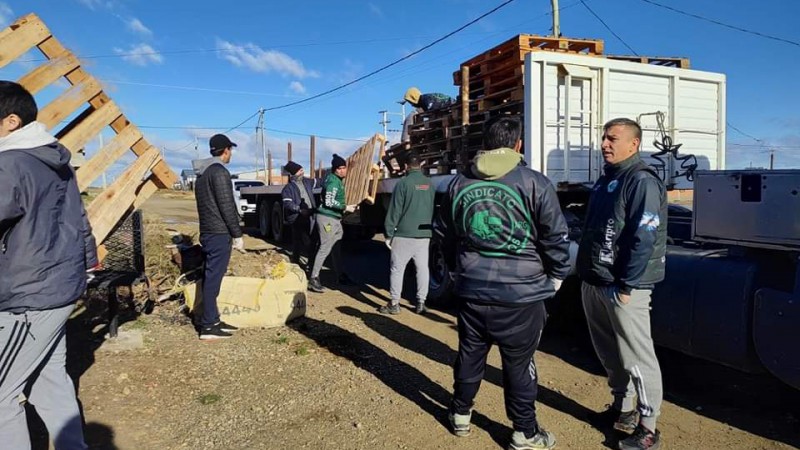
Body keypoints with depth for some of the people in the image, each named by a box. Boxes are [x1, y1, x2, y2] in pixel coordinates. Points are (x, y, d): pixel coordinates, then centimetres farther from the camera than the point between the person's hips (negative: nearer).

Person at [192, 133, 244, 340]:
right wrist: (237, 234, -13)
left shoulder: (202, 173, 16)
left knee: (210, 278, 13)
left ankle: (212, 320, 21)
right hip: (219, 234, -10)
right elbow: (227, 206, -18)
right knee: (213, 279, -6)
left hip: (207, 232, 10)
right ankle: (208, 326, -1)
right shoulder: (220, 172, -14)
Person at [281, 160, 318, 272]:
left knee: (312, 242, 9)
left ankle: (311, 263, 21)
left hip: (311, 217, 6)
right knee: (298, 242, -5)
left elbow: (317, 181, 29)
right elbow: (287, 204, -18)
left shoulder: (307, 182, 12)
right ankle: (295, 263, 6)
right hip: (297, 219, -6)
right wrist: (299, 209, -31)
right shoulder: (288, 188, -7)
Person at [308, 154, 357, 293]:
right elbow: (329, 201, -25)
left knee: (336, 248, 16)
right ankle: (313, 279, -8)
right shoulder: (334, 181, -17)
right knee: (325, 248, -10)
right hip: (327, 218, -10)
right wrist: (345, 207, -20)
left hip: (334, 218, 10)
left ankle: (341, 276, 27)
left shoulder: (337, 179, 13)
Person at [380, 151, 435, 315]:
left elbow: (395, 211, -10)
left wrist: (389, 234, -5)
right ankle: (421, 303, 15)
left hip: (404, 234, -5)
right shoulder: (429, 183, 5)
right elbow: (433, 209, 12)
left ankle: (394, 304, 6)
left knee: (397, 268, 3)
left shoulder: (404, 183, -10)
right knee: (422, 268, 11)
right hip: (424, 234, 5)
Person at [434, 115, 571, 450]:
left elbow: (443, 233, 15)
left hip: (472, 291, 4)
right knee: (519, 364, 9)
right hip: (522, 293, -4)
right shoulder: (534, 183, -11)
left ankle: (461, 415, 35)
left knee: (469, 354, 19)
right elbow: (556, 236, -8)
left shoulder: (458, 183, 4)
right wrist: (556, 275, 9)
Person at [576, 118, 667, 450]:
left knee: (636, 357, -1)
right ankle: (621, 409, 33)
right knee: (609, 354, 18)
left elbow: (644, 240, -19)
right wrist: (586, 273, 16)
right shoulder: (605, 180, 15)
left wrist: (626, 286, -20)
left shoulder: (642, 182, -12)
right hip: (593, 283, 9)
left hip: (622, 287, -9)